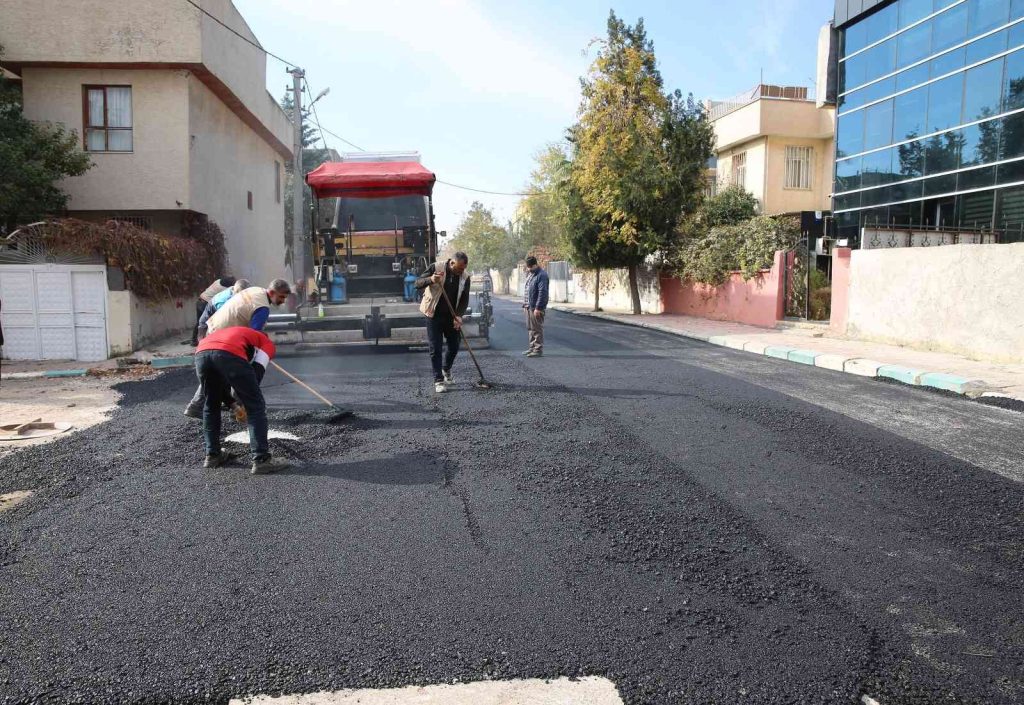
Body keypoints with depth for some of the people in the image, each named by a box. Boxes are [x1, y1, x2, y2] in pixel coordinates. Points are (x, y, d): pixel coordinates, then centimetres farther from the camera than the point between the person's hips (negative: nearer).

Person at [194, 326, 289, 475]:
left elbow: (220, 380, 42)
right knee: (255, 405, 6)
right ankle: (261, 460, 3)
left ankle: (212, 455, 32)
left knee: (211, 405, 27)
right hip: (229, 354, -5)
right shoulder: (267, 343, 31)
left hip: (201, 352, 6)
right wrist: (242, 400, 23)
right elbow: (257, 372, 14)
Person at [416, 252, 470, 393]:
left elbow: (465, 299, 0)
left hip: (452, 317, 4)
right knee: (435, 348, -4)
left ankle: (446, 369, 39)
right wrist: (431, 280, -32)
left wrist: (458, 315, -16)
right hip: (434, 315, -3)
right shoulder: (436, 268, -13)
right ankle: (438, 380, 4)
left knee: (454, 347, 11)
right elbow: (418, 283, -11)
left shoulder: (465, 277, -3)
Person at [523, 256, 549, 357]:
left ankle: (538, 349, 0)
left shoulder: (542, 275, -13)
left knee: (537, 329, -5)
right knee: (531, 329, 14)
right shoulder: (531, 275, 17)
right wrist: (525, 304, 18)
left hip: (536, 308, -9)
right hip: (529, 307, 9)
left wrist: (538, 308, -22)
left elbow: (542, 292, -20)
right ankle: (532, 347, 23)